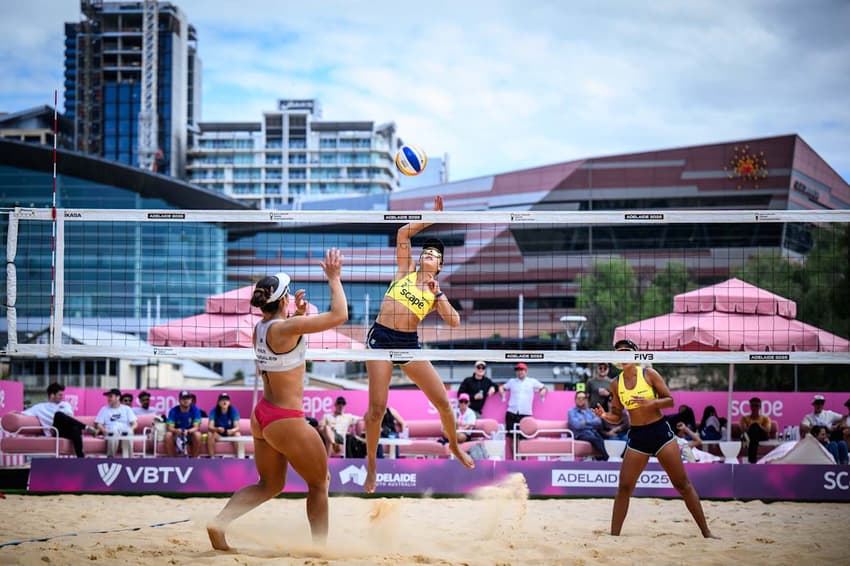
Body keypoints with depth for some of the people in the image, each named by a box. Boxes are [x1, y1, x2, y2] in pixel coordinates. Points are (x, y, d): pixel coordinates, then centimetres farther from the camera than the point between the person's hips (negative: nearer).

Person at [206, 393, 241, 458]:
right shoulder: (214, 411, -15)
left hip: (230, 432, 0)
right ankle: (211, 457, -28)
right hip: (218, 434, 0)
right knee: (210, 434, -31)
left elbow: (237, 427, -19)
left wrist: (232, 431, -43)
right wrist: (217, 429, -46)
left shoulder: (233, 410, -15)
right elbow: (210, 426, -23)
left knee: (237, 434, -32)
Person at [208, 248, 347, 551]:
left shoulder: (260, 328, 3)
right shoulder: (286, 328, -21)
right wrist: (333, 278, -11)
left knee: (270, 485, 20)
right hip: (287, 421, -8)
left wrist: (298, 313, 13)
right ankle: (320, 547, 17)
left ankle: (219, 522, 4)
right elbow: (339, 315, -21)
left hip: (262, 415, 8)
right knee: (320, 483, 11)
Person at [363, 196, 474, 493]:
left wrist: (438, 295, -7)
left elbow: (454, 322, -1)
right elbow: (403, 233, 3)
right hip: (381, 337, -2)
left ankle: (455, 446, 33)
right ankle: (371, 467, 7)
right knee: (377, 408, -9)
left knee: (442, 401, 5)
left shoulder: (437, 291, 13)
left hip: (409, 343, 2)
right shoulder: (406, 269, 11)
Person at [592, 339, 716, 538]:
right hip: (636, 436, 3)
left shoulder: (649, 374, -5)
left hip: (660, 432, -3)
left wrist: (651, 403, -24)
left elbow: (670, 400, -5)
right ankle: (614, 534, 4)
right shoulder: (616, 384, 4)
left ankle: (706, 532, 2)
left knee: (682, 484, -3)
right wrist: (605, 415, -12)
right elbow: (616, 415, 10)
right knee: (624, 487, -3)